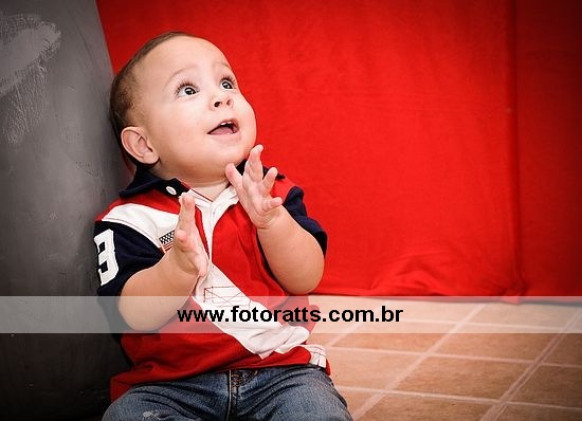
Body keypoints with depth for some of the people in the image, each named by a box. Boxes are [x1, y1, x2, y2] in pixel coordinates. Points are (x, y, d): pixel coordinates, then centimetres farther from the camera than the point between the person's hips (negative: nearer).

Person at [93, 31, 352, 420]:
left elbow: (306, 281, -7)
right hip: (169, 384, 0)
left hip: (279, 370, 1)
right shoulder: (131, 218, -5)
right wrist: (179, 266, -32)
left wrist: (273, 221, -25)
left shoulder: (271, 191, 3)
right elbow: (136, 316, -13)